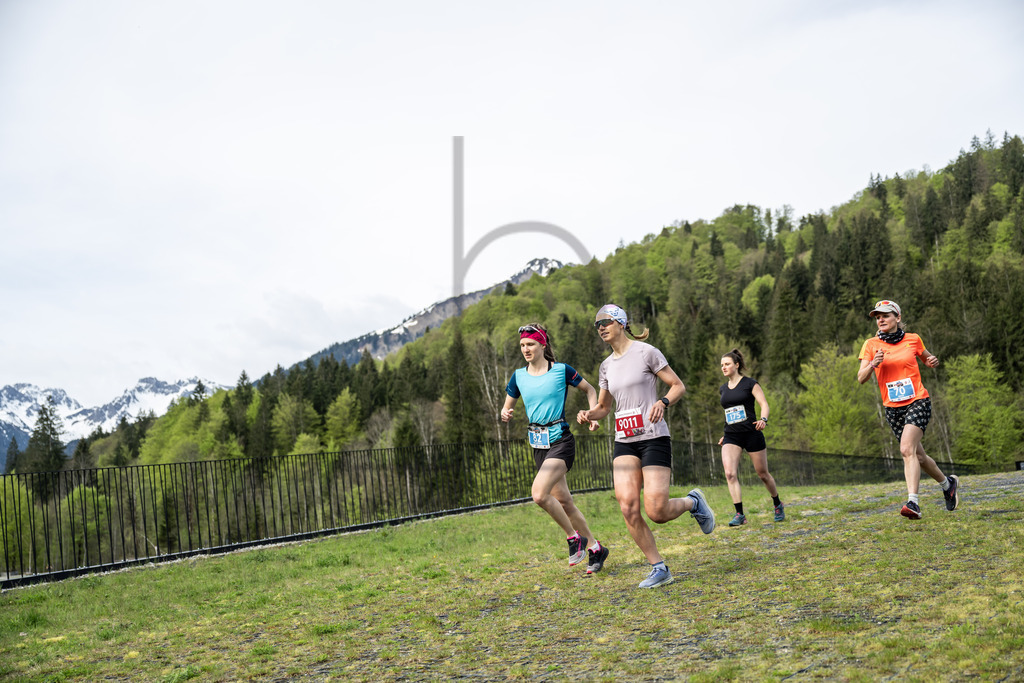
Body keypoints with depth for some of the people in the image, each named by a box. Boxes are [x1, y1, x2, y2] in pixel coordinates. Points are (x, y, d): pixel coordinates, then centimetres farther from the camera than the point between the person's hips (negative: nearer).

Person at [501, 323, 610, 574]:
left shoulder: (561, 370, -6)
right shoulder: (518, 377, 6)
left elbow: (590, 389, 8)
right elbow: (507, 407, 13)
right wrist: (505, 414, -10)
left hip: (560, 441, -6)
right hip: (538, 445, 6)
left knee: (539, 494, -23)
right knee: (563, 501, 10)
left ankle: (574, 537, -3)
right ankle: (595, 548, 26)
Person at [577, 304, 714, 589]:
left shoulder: (646, 352, -4)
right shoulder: (607, 365, 14)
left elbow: (679, 386, -3)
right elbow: (603, 407, 21)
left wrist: (662, 402, -23)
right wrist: (588, 414, -1)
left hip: (653, 439, -5)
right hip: (624, 442, 6)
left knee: (657, 511, -13)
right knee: (628, 507, -11)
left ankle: (693, 502, 21)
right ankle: (659, 568, 3)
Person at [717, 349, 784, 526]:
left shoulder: (750, 384, -1)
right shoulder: (723, 389, 14)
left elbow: (764, 405, -7)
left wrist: (763, 419, -27)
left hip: (751, 433, -4)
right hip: (731, 437, 4)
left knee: (763, 473, 7)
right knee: (730, 473, -17)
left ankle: (778, 505, 32)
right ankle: (740, 515, -14)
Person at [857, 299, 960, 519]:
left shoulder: (913, 339, 3)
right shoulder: (871, 345, 1)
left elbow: (926, 357, 22)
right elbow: (861, 378, -5)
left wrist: (932, 362, -2)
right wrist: (873, 364, -25)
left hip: (917, 402, -3)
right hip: (893, 408, 3)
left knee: (907, 449, -23)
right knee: (918, 455, 10)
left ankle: (913, 502, -27)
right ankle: (948, 484, 36)